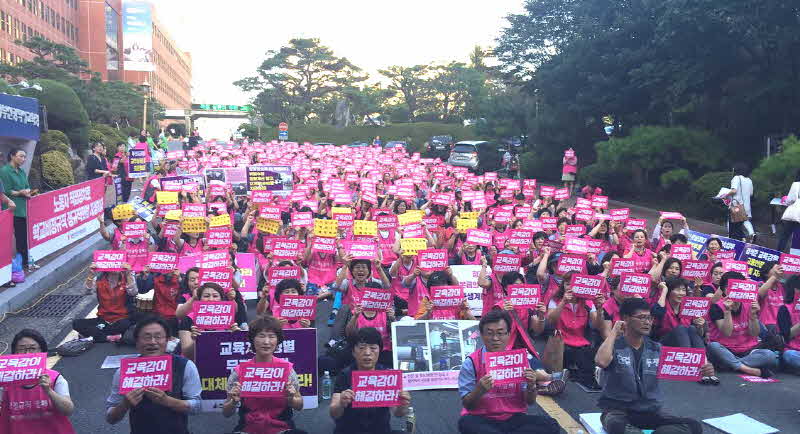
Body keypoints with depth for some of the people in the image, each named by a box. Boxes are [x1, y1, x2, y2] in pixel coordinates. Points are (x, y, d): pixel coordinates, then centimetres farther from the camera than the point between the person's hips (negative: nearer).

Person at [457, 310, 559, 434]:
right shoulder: (471, 363, -5)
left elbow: (530, 402, 7)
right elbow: (468, 405, -6)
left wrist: (531, 386, -15)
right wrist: (479, 390, -26)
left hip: (514, 418, 3)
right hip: (482, 419, -3)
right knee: (466, 423, -36)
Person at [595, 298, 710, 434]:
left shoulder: (657, 349, 9)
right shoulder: (613, 346, -5)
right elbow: (601, 362, -27)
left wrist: (702, 372, -21)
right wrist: (614, 331, -16)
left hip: (650, 410, 5)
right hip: (617, 409, -4)